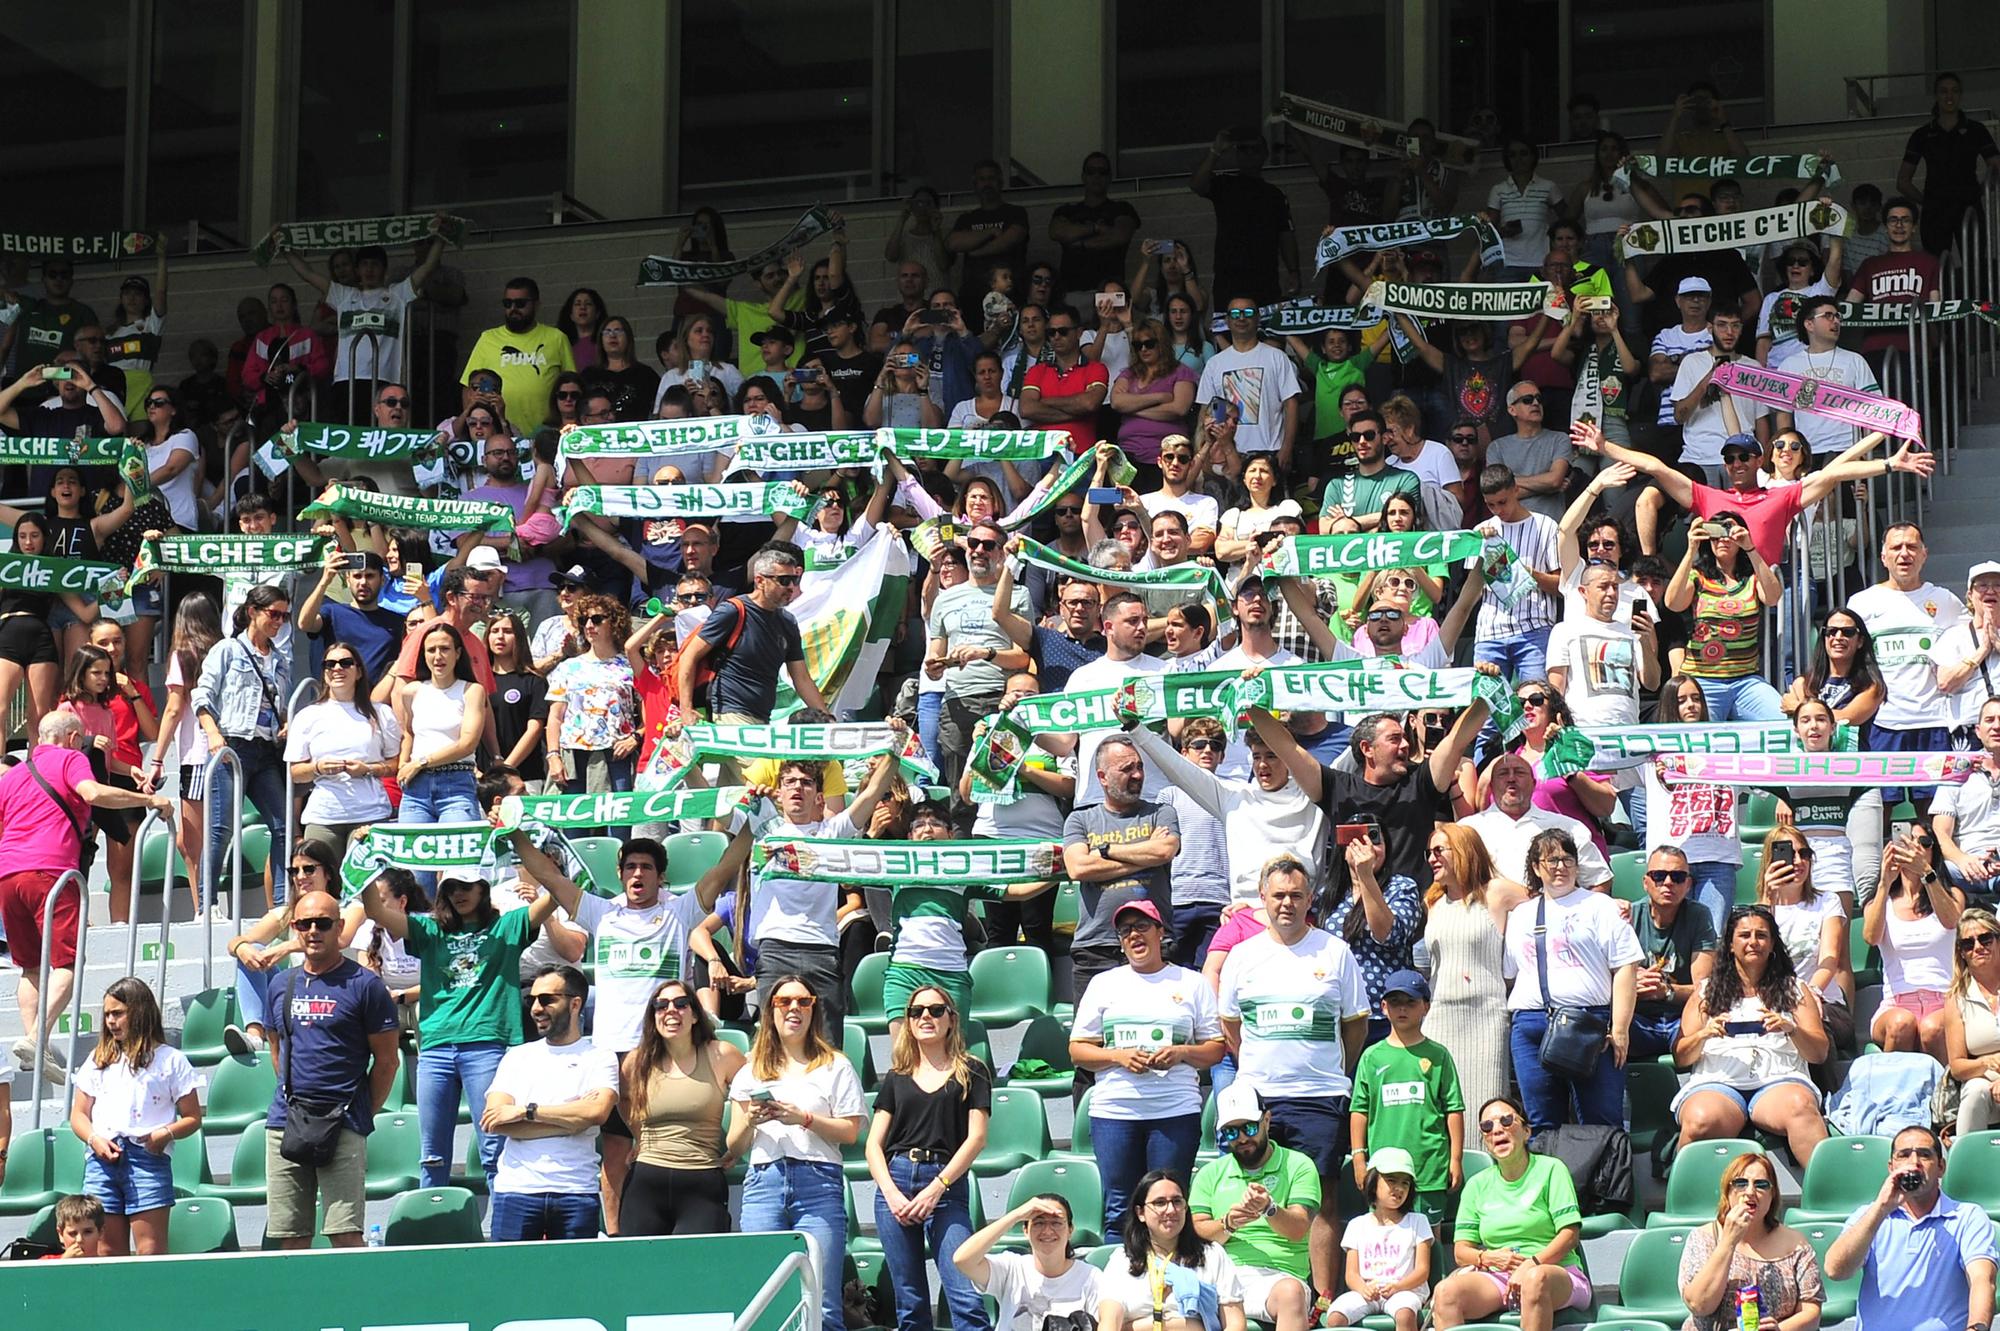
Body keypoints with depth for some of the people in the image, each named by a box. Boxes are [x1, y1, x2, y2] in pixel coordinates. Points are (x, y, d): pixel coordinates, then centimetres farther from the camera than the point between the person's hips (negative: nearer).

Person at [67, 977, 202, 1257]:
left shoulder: (169, 1060, 8)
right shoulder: (99, 1061, 19)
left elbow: (192, 1118, 7)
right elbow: (78, 1115, 18)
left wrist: (165, 1134, -13)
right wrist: (95, 1139, -3)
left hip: (148, 1158, -4)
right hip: (102, 1159, 4)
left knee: (151, 1251, -9)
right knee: (107, 1253, 2)